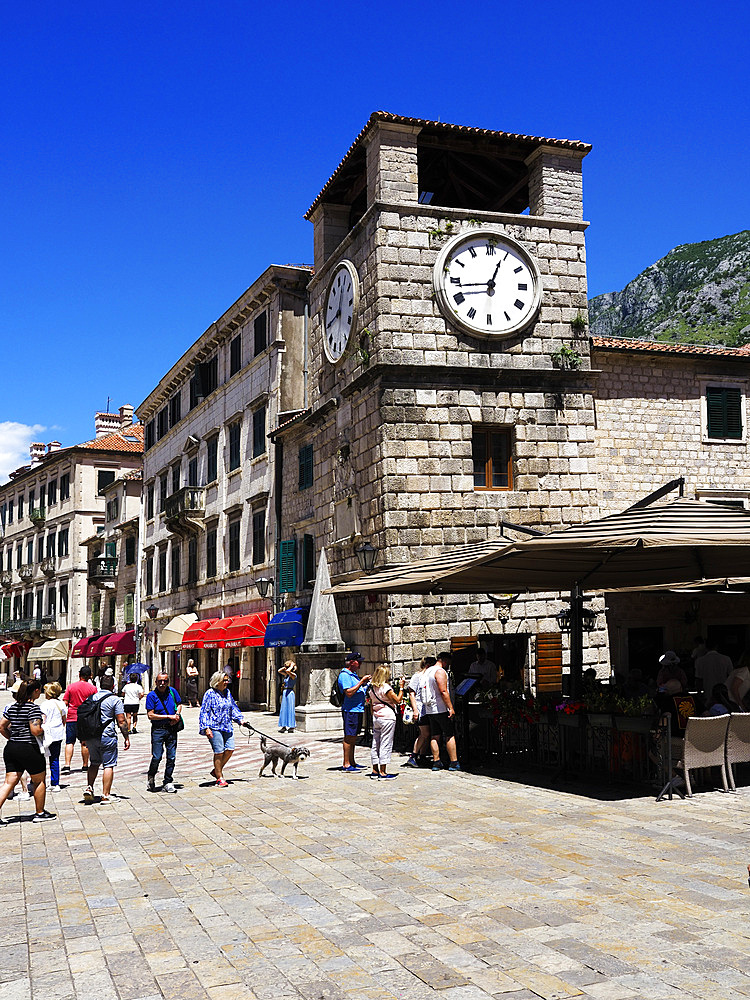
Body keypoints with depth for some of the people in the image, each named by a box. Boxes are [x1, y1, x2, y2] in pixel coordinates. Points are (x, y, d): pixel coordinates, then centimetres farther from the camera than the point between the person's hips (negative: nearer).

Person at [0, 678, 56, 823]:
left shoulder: (12, 707, 9)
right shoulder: (34, 707, -15)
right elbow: (35, 730, -22)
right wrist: (45, 729, -3)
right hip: (29, 748, -7)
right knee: (39, 781, 11)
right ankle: (40, 813, 21)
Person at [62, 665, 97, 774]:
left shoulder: (71, 686, -2)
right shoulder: (92, 688, -3)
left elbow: (65, 702, -1)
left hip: (72, 717, 0)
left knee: (70, 742, 2)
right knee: (85, 743, 9)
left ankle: (67, 765, -8)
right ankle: (85, 765, 15)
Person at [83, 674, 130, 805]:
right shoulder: (115, 699, -7)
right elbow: (121, 721, -9)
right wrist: (126, 738, -1)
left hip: (90, 737, 5)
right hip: (107, 736, -5)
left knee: (94, 763, 22)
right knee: (108, 765, 1)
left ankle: (89, 788, 8)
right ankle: (105, 796, -1)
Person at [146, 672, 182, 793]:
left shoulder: (172, 691, 5)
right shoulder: (152, 695, -8)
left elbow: (179, 704, 20)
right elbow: (150, 715, -11)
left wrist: (177, 714, -1)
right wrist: (169, 716, -13)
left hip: (172, 729, 4)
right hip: (158, 730, -4)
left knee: (171, 757, 3)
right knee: (157, 757, -6)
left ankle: (168, 783, 14)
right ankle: (151, 776, 22)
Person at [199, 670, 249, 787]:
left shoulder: (227, 692, 14)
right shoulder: (210, 693, -7)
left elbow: (233, 707, 27)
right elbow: (204, 712, -8)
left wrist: (240, 720, 21)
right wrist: (206, 728, -15)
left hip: (227, 727, 7)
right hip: (215, 727, -7)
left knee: (230, 749, -2)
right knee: (219, 752, -6)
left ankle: (217, 771, 19)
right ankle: (220, 778, 7)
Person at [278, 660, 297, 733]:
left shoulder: (293, 675, -11)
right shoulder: (286, 675, 13)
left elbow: (287, 671, -29)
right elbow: (279, 671, 21)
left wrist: (292, 666, -13)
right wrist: (285, 666, 12)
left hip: (290, 692, -9)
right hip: (284, 692, 9)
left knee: (289, 709, -4)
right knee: (284, 709, 11)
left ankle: (291, 727, 3)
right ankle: (284, 726, 18)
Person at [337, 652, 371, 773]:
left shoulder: (354, 674, 18)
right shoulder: (344, 675, -13)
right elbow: (349, 693, -23)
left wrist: (365, 683, 12)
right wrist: (361, 681, -20)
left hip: (358, 709, 10)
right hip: (350, 710, -10)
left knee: (353, 737, 14)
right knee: (349, 737, -8)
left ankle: (352, 762, 20)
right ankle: (346, 764, -5)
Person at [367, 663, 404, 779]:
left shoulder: (371, 688, 9)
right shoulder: (385, 687, -14)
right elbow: (398, 700, -11)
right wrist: (401, 687, -4)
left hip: (376, 718, 8)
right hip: (387, 718, -7)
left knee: (376, 744, 11)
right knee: (385, 745, -5)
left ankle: (375, 771, 15)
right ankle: (383, 772, -5)